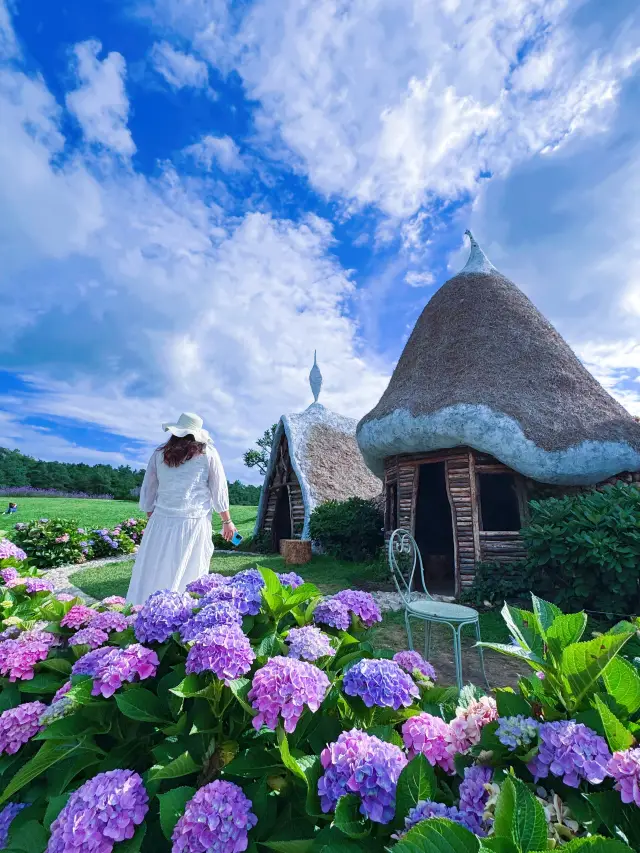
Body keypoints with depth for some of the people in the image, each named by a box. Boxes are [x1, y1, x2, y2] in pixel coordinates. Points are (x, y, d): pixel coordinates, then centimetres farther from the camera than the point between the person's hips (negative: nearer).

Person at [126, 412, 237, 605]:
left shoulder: (159, 453, 8)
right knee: (188, 576, 3)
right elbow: (219, 490, 3)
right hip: (194, 523, -2)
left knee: (153, 575, 10)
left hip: (162, 521, 2)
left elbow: (147, 491, 14)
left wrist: (150, 517, 26)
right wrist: (227, 521, 10)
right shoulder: (207, 453, 1)